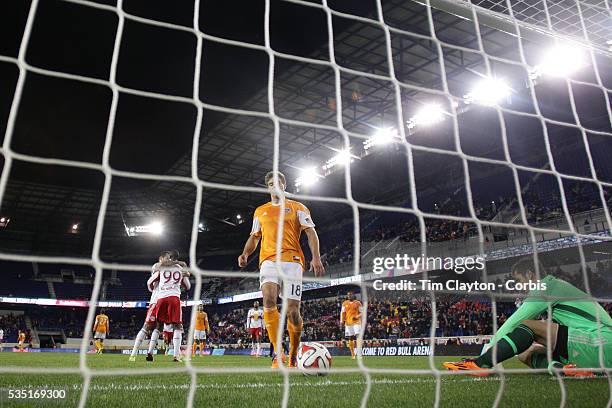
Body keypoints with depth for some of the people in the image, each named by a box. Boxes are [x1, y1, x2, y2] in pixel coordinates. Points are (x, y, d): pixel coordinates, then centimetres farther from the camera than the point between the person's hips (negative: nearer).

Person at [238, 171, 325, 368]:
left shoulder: (298, 208, 13)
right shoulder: (260, 211, 23)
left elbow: (311, 233, 4)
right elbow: (254, 236, 27)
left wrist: (316, 258, -11)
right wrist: (245, 253, 6)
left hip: (292, 261, -2)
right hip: (268, 261, 2)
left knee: (292, 310, -6)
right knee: (269, 301, -24)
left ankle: (293, 355, 14)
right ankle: (278, 353, -20)